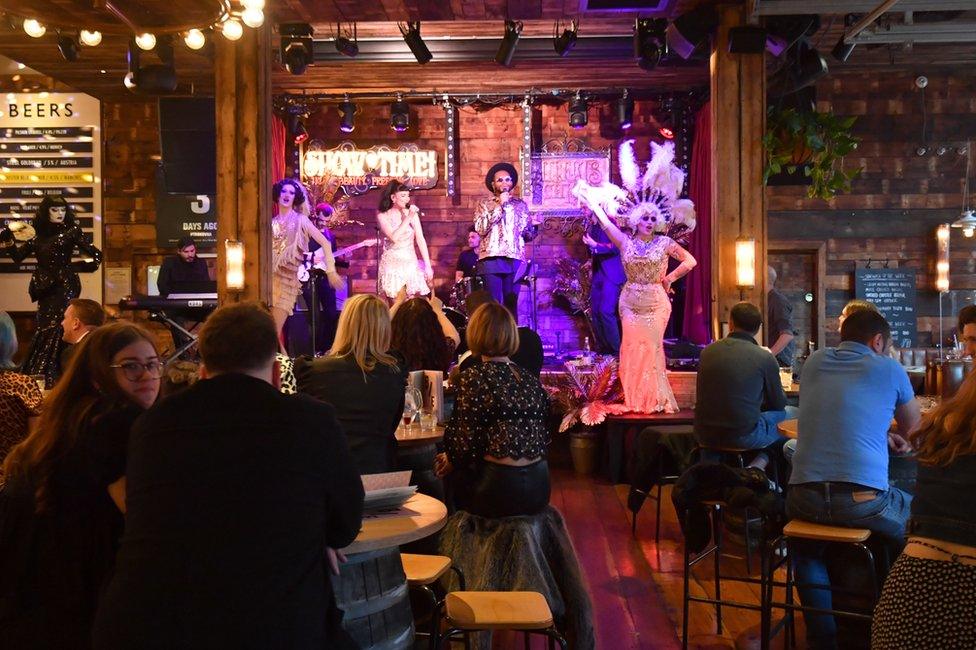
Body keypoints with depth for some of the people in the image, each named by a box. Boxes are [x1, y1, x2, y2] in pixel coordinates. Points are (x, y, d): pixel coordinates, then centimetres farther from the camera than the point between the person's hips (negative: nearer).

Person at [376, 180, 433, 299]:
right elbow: (394, 237, -16)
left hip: (410, 262, 2)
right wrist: (408, 218, -15)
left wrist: (428, 266, -5)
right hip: (392, 263, -2)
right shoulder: (383, 216, -1)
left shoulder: (411, 212, 3)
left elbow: (420, 239, 0)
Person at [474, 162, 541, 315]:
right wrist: (499, 206, -6)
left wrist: (534, 225, -4)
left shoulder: (520, 204, 17)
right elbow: (480, 229, -6)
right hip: (491, 259, -2)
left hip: (514, 260, 2)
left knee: (511, 304, 0)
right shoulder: (484, 204, 11)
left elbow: (528, 236, 18)